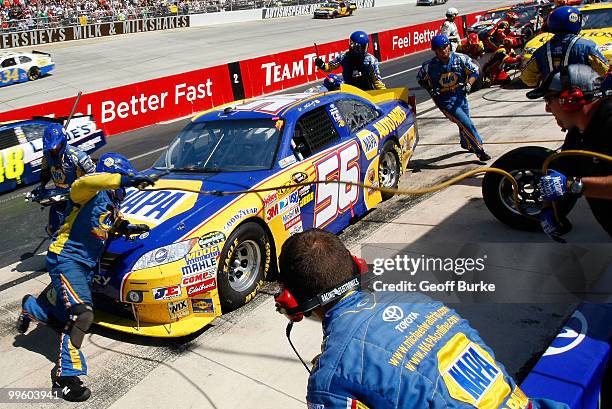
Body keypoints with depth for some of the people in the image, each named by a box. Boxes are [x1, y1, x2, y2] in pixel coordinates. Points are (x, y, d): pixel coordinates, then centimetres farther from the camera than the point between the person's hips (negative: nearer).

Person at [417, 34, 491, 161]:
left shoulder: (461, 59, -9)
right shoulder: (429, 66, -13)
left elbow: (474, 71, 0)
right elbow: (421, 79, 4)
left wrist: (468, 84, -16)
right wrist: (430, 90, -9)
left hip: (460, 96, 4)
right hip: (445, 101, -4)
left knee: (464, 124, 23)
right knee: (467, 124, -13)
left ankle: (466, 144, 54)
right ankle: (480, 151, -2)